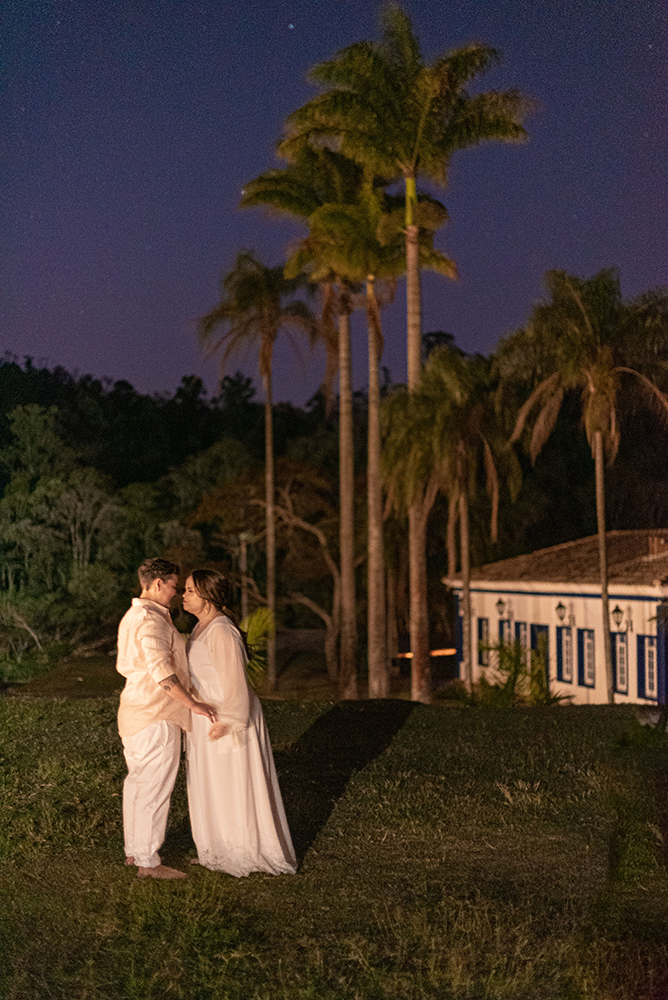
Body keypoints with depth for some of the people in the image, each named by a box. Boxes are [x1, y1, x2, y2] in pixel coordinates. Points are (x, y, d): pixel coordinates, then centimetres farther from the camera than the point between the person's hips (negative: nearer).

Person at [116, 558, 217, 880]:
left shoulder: (131, 616, 13)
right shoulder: (151, 620, -20)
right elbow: (161, 670, -28)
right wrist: (192, 704, -23)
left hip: (134, 709, 10)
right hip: (156, 716, -10)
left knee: (136, 782, 17)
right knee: (154, 789, -3)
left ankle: (133, 851, 27)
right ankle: (148, 862, 4)